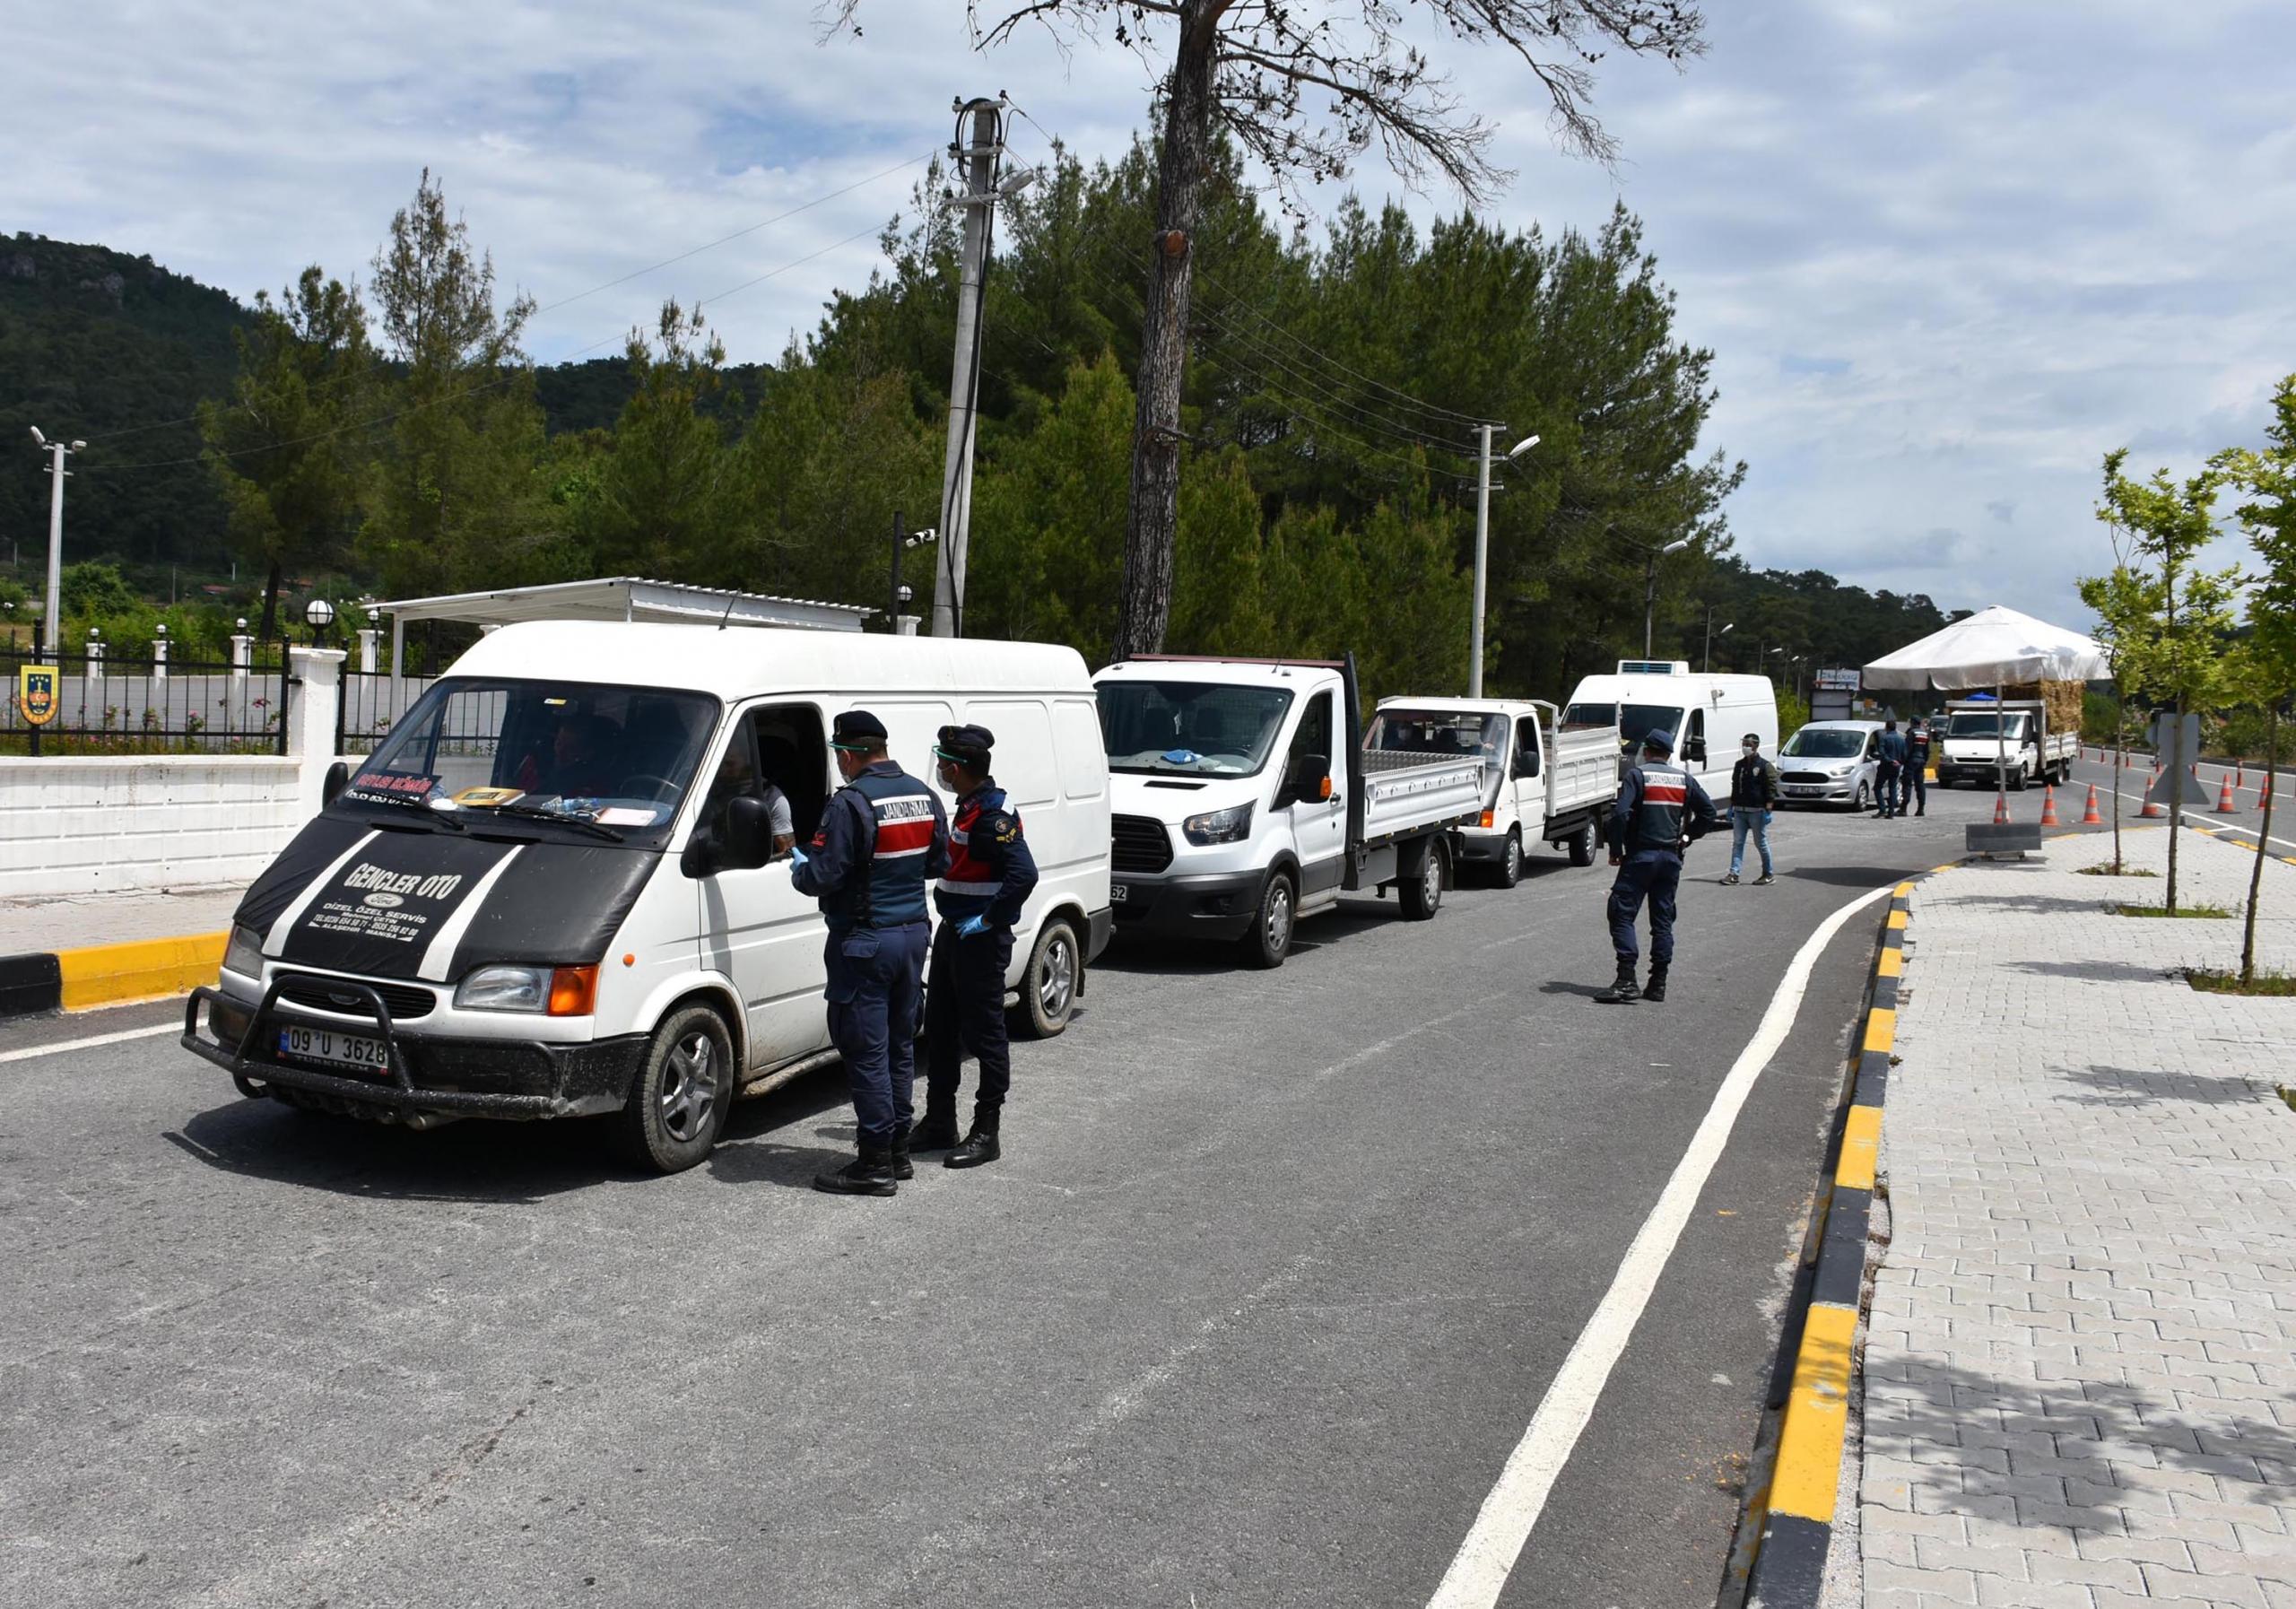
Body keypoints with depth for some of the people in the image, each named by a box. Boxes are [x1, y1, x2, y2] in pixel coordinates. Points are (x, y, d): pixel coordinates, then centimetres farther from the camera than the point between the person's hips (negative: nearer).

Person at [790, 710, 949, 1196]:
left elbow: (822, 877, -20)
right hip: (913, 934, 8)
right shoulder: (923, 796, 7)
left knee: (866, 1052, -2)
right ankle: (899, 1149, 25)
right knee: (899, 1046, 16)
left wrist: (798, 866, 1)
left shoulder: (852, 802, -18)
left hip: (865, 942, -8)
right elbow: (940, 863, 15)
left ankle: (875, 1164, 2)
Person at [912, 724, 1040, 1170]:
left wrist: (988, 920, -23)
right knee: (940, 1027, 16)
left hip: (980, 940, -10)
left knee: (983, 1033, -1)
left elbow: (1023, 873, -29)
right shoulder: (968, 807, 12)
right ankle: (939, 1123, 27)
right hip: (953, 933, 11)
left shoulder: (994, 813, -19)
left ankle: (986, 1133, 8)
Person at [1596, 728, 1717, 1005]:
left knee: (1622, 914, -5)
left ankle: (1627, 980, -16)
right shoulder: (1684, 779, 10)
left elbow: (1621, 813, -16)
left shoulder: (1637, 774, -5)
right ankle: (1658, 983, 10)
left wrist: (1616, 850, -6)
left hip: (1641, 855, -5)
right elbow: (1708, 811, 11)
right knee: (1663, 919, 11)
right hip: (1671, 857, 5)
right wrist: (1687, 836, 17)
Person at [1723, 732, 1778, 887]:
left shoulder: (1765, 766, -5)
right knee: (1737, 842, 0)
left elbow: (1771, 790, -9)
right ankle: (1734, 874, -2)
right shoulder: (1739, 765, 13)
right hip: (1740, 810, 6)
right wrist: (1731, 807, 15)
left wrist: (1768, 810, -16)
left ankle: (1768, 875, 12)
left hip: (1757, 811, -6)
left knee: (1761, 843, 2)